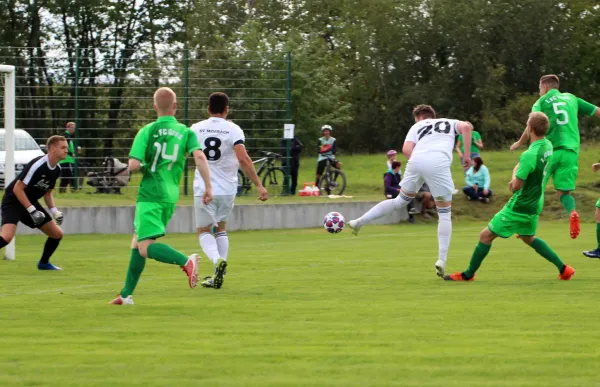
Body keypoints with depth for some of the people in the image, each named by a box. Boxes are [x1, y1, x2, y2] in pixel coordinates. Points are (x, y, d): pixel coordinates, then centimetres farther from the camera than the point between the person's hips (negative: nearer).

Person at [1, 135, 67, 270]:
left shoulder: (56, 169, 2)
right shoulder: (38, 165, -24)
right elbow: (17, 189, -23)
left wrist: (54, 210, 2)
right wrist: (32, 210, -25)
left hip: (31, 202, 9)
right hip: (13, 201, -9)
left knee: (57, 233, 10)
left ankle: (44, 263, 30)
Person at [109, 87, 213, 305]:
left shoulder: (147, 131, -3)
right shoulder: (186, 132, 5)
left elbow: (133, 165, -12)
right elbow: (199, 157, -12)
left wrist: (144, 167, 11)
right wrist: (208, 187, -10)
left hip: (150, 195, -5)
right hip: (171, 196, 5)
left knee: (146, 247, -13)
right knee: (137, 243, 17)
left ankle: (186, 262, -37)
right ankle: (126, 294, 19)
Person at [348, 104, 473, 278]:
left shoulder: (417, 127, 29)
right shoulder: (449, 123, 30)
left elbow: (406, 149, 10)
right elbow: (466, 127, 6)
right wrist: (467, 154, 11)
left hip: (416, 161, 2)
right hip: (439, 163, -2)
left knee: (400, 200, 24)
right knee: (444, 213, 9)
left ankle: (359, 222, 21)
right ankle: (442, 260, 0)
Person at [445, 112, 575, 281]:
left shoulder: (529, 155, -28)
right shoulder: (547, 146, -2)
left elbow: (516, 186, -21)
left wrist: (515, 172, -2)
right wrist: (517, 179, 0)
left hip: (519, 207, -8)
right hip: (535, 205, 8)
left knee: (486, 235, 2)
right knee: (528, 237, 29)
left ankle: (468, 274, 11)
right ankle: (563, 269, 26)